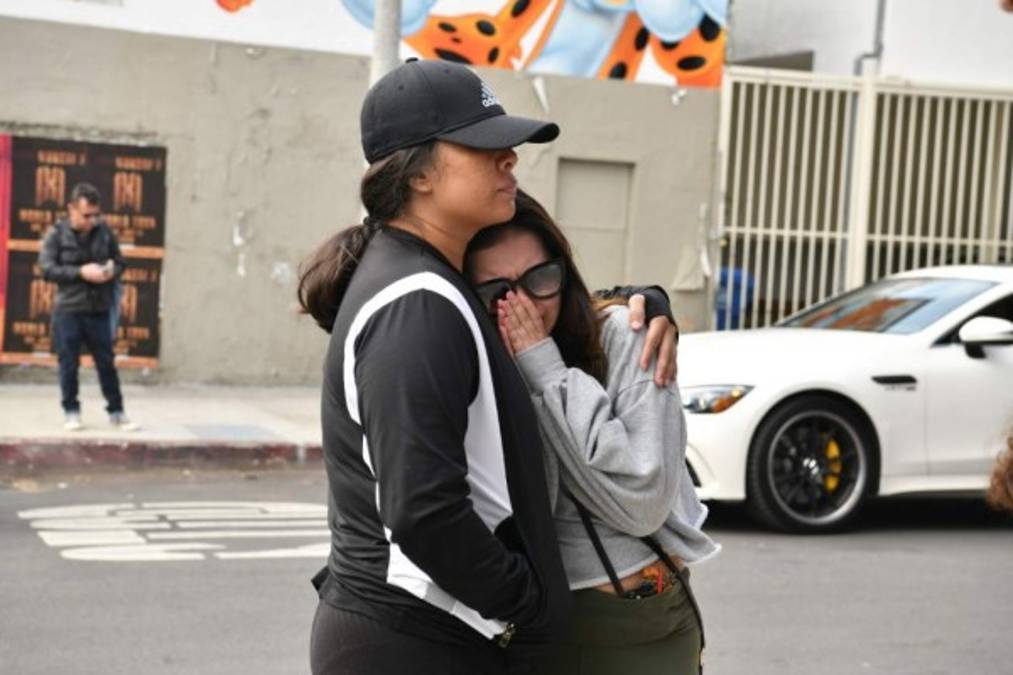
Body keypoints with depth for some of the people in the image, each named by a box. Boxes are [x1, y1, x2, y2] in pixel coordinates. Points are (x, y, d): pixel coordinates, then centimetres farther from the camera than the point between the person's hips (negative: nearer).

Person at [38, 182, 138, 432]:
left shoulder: (104, 232, 4)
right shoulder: (57, 234, -3)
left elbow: (120, 263, 12)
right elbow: (47, 269, -10)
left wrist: (112, 272, -11)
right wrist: (80, 272, -19)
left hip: (98, 310, 2)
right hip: (68, 310, -2)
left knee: (106, 363, 6)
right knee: (69, 364, 3)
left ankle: (116, 411, 16)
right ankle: (71, 412, 16)